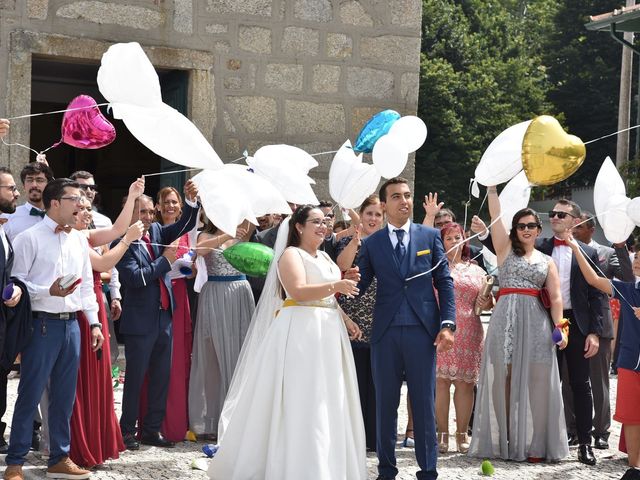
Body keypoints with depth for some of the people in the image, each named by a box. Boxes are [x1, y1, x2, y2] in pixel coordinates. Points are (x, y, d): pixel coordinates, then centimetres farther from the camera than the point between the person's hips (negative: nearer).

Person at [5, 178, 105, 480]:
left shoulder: (79, 240, 12)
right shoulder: (30, 238, -6)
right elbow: (16, 283, -8)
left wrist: (94, 322, 12)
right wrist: (48, 291, -20)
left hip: (71, 323, 6)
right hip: (42, 323, -6)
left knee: (65, 396, 11)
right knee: (30, 394, -2)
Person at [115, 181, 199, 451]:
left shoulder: (157, 232, 8)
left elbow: (185, 226, 4)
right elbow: (134, 277, -22)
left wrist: (191, 201, -14)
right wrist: (165, 261, -15)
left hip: (164, 317, 7)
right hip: (140, 321, -7)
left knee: (162, 376, 12)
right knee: (135, 378, 3)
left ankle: (152, 429, 21)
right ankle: (127, 430, 14)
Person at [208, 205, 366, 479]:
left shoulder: (324, 257, 20)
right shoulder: (291, 254, -6)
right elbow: (298, 291, -20)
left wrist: (345, 320, 11)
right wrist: (335, 286, -27)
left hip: (328, 333, 8)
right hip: (300, 333, -8)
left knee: (328, 402, 8)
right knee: (299, 401, -7)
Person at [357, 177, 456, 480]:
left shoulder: (430, 236, 7)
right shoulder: (371, 243, 7)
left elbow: (445, 282, 5)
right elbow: (359, 286, 3)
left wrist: (447, 324, -5)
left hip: (422, 330, -1)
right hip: (385, 332, 1)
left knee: (424, 404, 3)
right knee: (385, 404, 7)